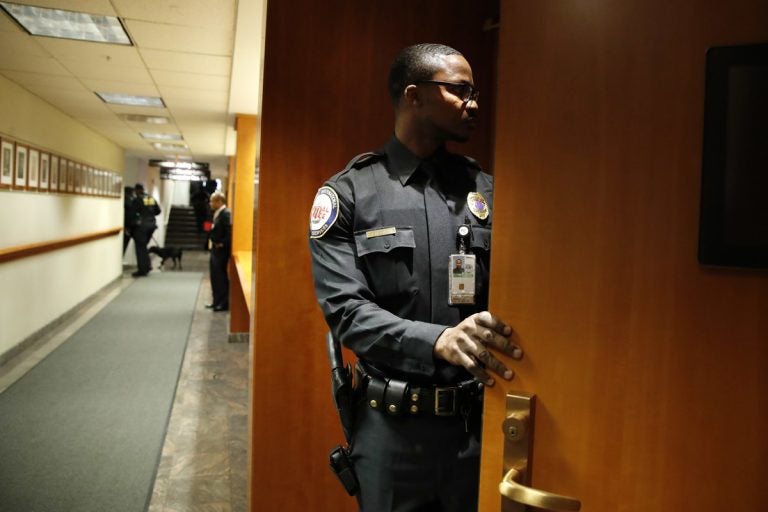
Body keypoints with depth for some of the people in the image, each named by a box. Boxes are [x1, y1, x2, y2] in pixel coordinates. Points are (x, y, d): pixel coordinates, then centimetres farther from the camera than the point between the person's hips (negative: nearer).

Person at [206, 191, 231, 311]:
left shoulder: (225, 214, -18)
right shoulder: (217, 213, 11)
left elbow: (230, 232, -25)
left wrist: (222, 244, -18)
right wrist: (211, 241, 8)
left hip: (221, 250, -9)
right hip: (215, 249, 9)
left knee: (221, 276, -1)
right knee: (215, 276, 15)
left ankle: (224, 303, 9)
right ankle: (217, 300, 25)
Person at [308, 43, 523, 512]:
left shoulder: (487, 190, 4)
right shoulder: (348, 193, -5)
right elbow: (345, 308, -14)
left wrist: (501, 337, -23)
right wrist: (437, 340, -29)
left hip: (478, 419, 3)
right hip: (392, 425, -2)